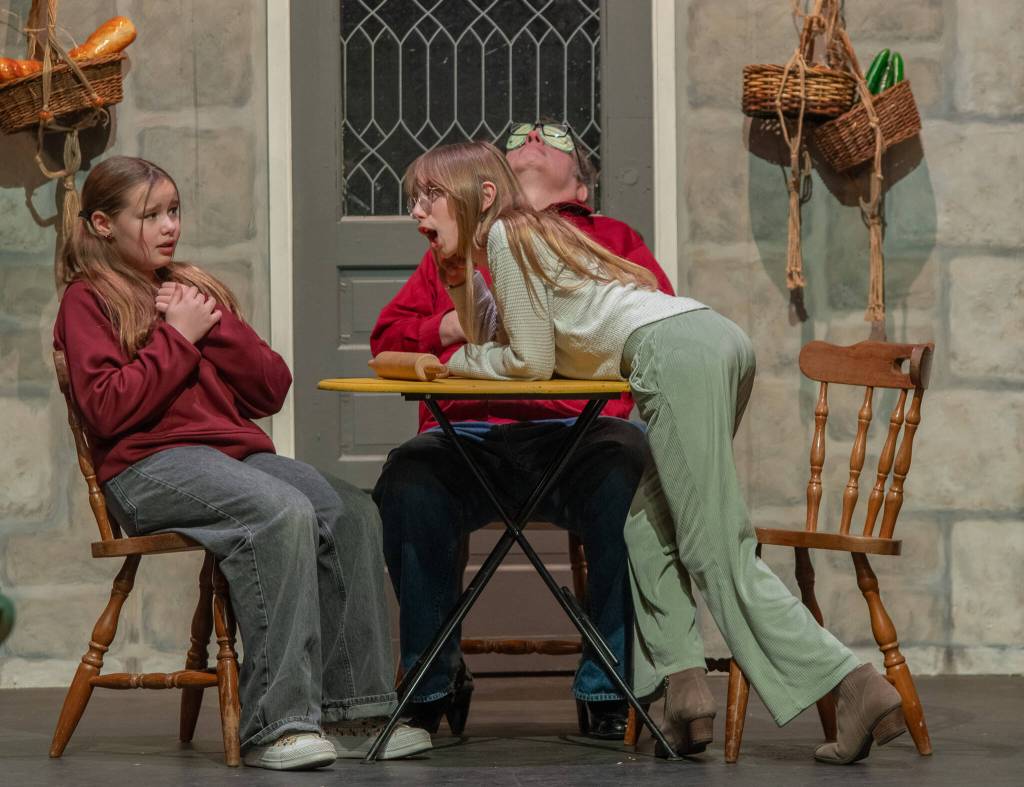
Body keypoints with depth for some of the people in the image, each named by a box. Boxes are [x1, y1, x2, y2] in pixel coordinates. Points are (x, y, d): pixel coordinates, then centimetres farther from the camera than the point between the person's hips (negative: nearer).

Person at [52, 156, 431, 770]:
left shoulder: (198, 289, 25)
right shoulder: (88, 300, 6)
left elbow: (271, 392, 15)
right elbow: (109, 410, -11)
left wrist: (215, 324, 2)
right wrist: (178, 336, -6)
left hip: (235, 452, 7)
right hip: (149, 465, -6)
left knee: (353, 512, -20)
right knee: (283, 511, -34)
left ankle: (353, 710, -21)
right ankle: (274, 724, -35)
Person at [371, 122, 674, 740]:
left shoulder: (614, 240, 28)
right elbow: (388, 338, 22)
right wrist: (457, 325, 3)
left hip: (578, 431, -1)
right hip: (468, 435, 1)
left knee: (628, 475, -37)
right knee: (409, 484, -34)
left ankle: (609, 690, -25)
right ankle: (434, 683, -14)